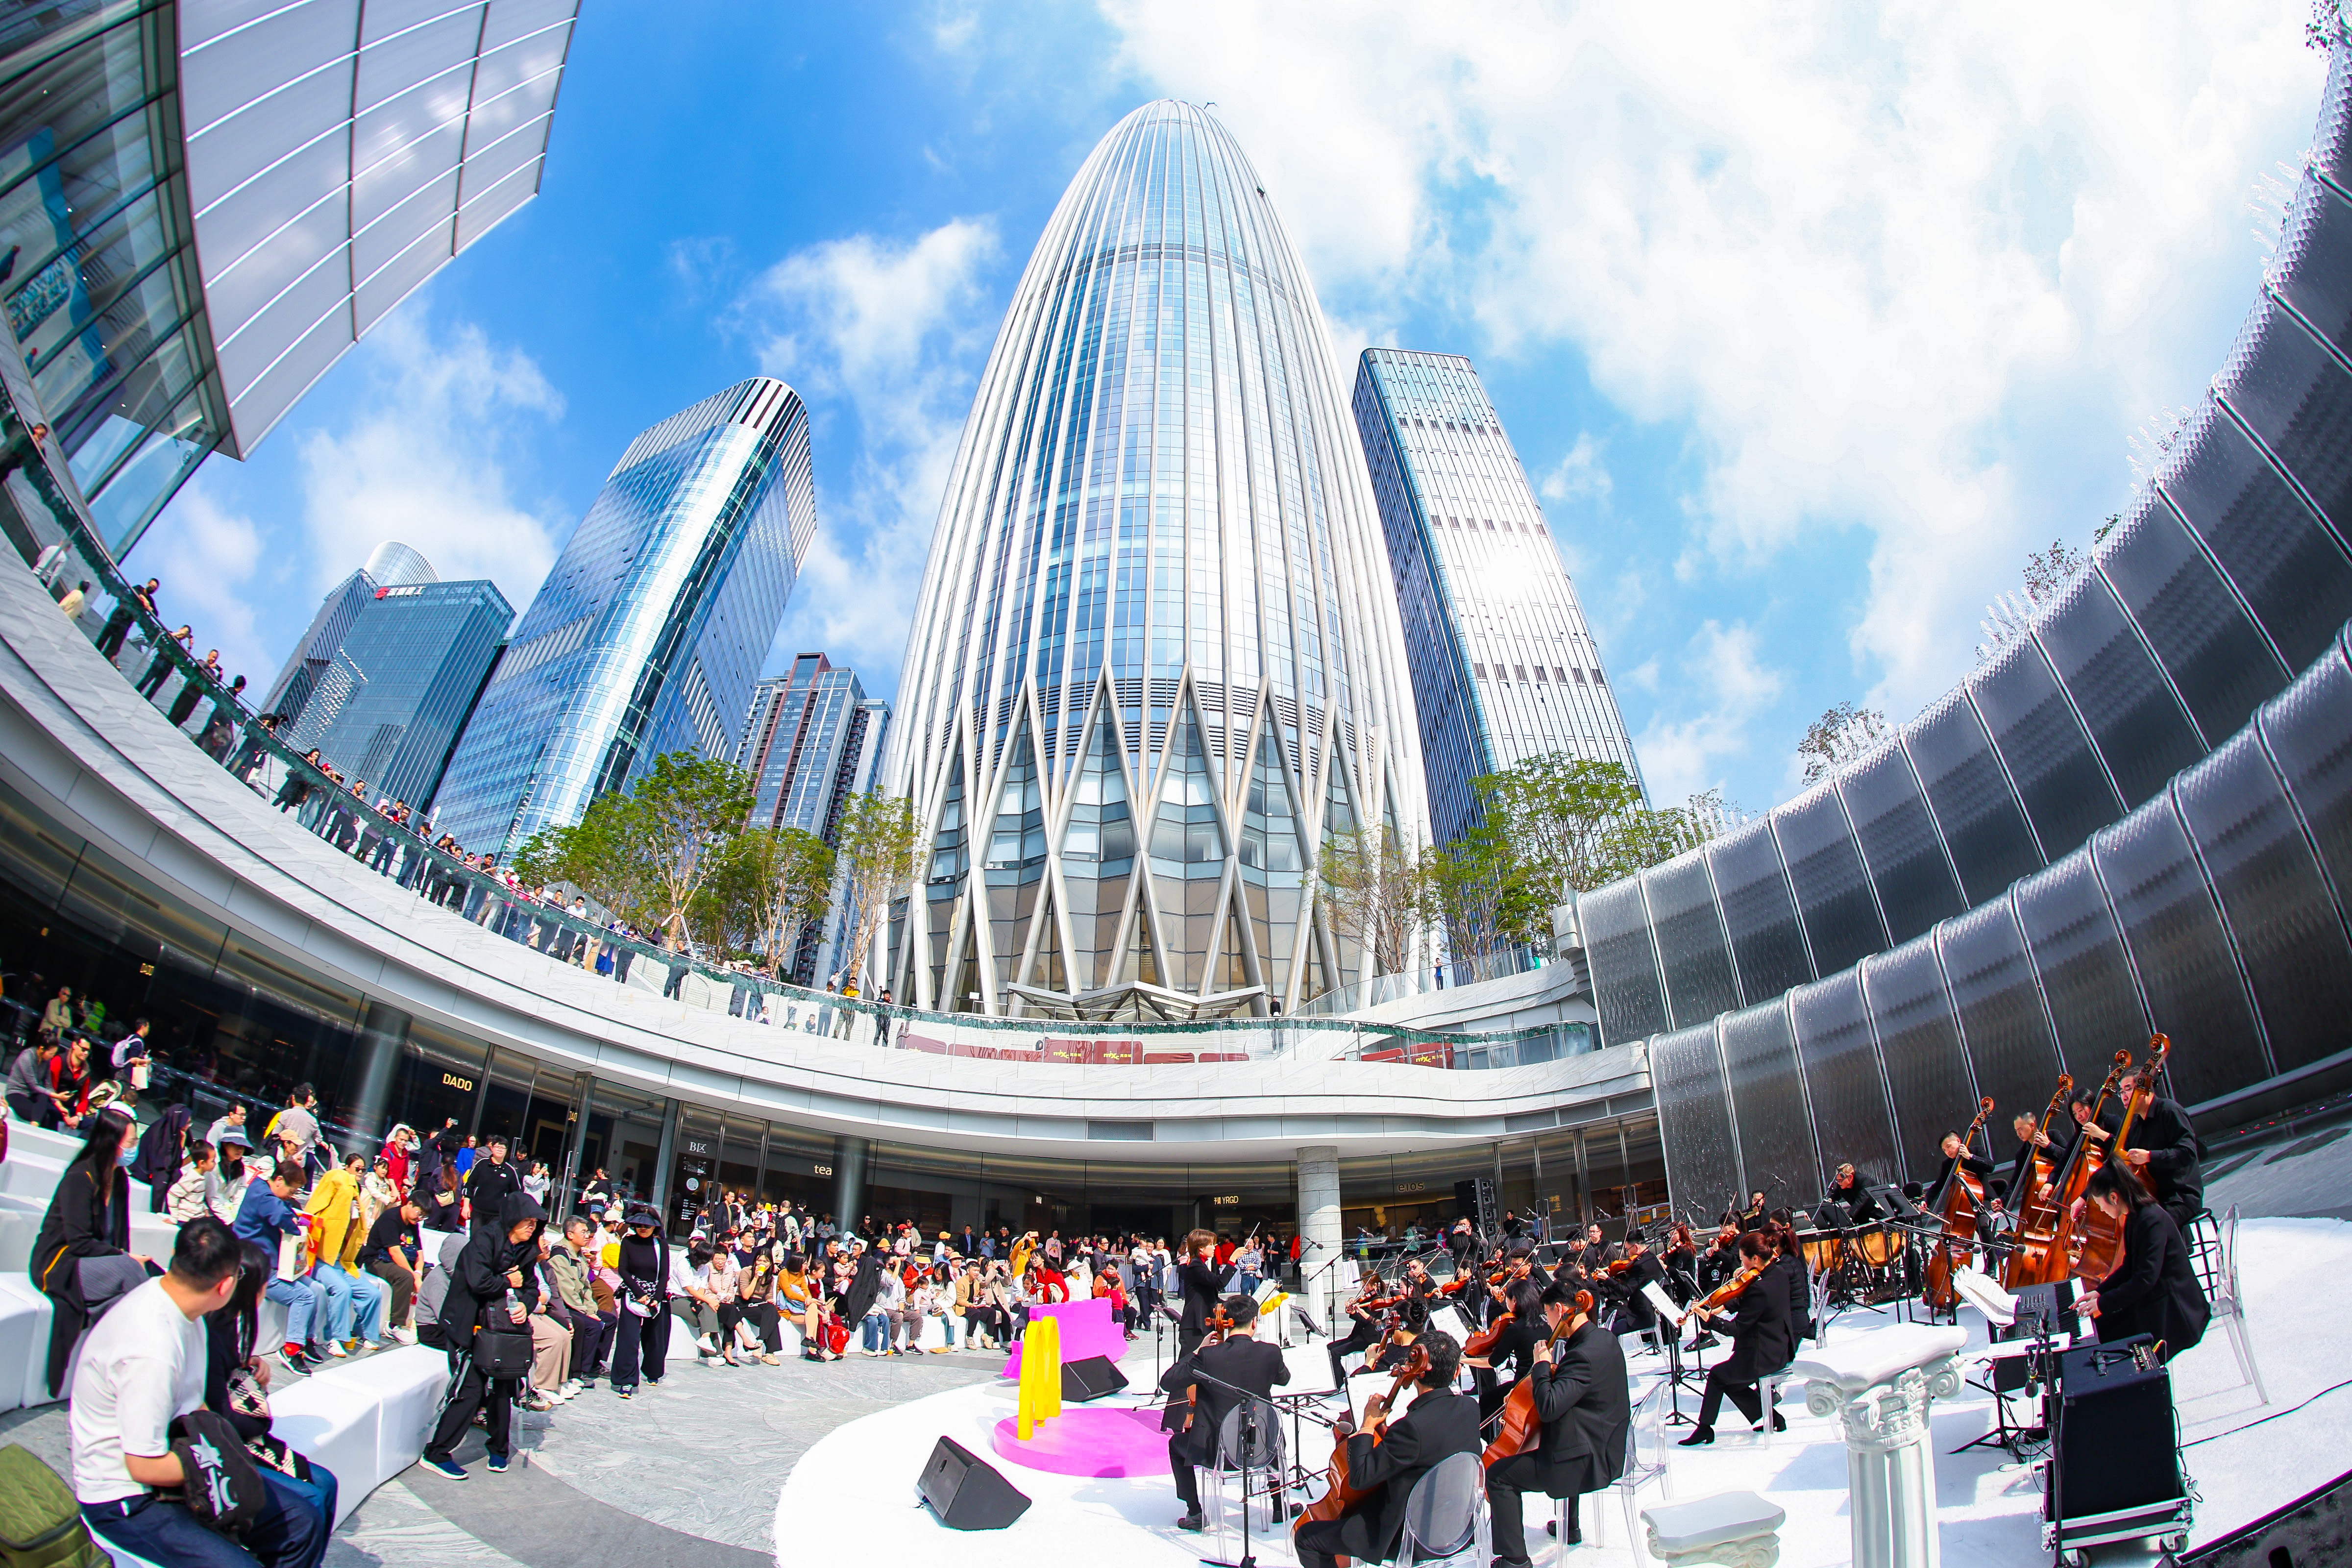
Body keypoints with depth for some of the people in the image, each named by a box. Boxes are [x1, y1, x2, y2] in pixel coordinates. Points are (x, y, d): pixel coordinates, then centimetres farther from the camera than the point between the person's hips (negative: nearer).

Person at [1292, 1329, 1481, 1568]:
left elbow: (1359, 1477, -27)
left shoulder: (1414, 1426, -32)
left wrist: (1367, 1426, -15)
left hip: (1409, 1537, -8)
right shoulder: (1470, 1407, -9)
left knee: (1306, 1537, 2)